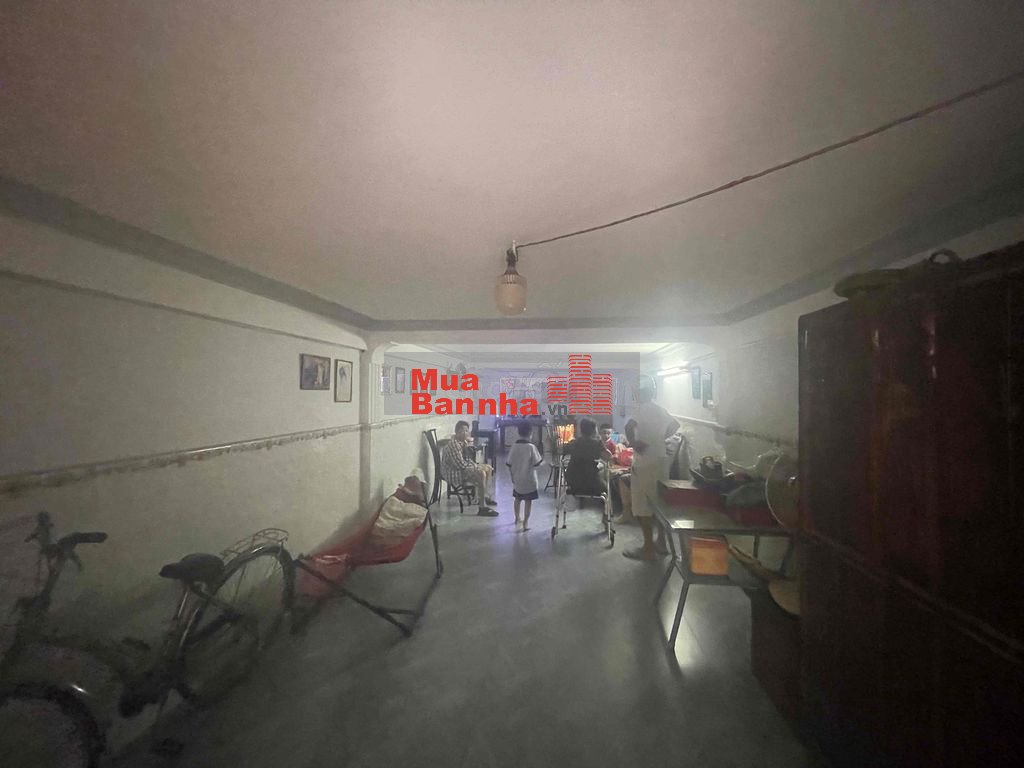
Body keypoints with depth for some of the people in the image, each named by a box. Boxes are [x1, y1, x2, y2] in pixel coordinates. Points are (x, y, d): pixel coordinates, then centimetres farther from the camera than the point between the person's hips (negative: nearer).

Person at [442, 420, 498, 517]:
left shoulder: (462, 441, 6)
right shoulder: (453, 444, -24)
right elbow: (461, 464, -27)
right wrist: (476, 467, -15)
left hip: (462, 467, 10)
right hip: (453, 473, -10)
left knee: (488, 468, 12)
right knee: (481, 474, -27)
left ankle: (483, 496, 24)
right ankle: (482, 508, -23)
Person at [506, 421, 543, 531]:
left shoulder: (514, 446, -5)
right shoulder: (531, 447, -18)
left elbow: (509, 464, 0)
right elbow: (537, 463, -14)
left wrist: (512, 475, 13)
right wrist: (542, 459, 7)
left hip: (517, 479, 4)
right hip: (529, 479, -4)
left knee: (517, 499, 21)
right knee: (528, 501, 7)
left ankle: (517, 519, 36)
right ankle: (525, 523, 9)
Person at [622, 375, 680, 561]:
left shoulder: (644, 409, -16)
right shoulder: (659, 409, 9)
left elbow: (629, 427, -32)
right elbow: (675, 425, 26)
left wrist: (634, 444, -16)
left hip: (645, 463, -9)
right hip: (660, 460, 9)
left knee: (642, 507, 2)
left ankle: (648, 549, 11)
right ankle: (661, 543, 29)